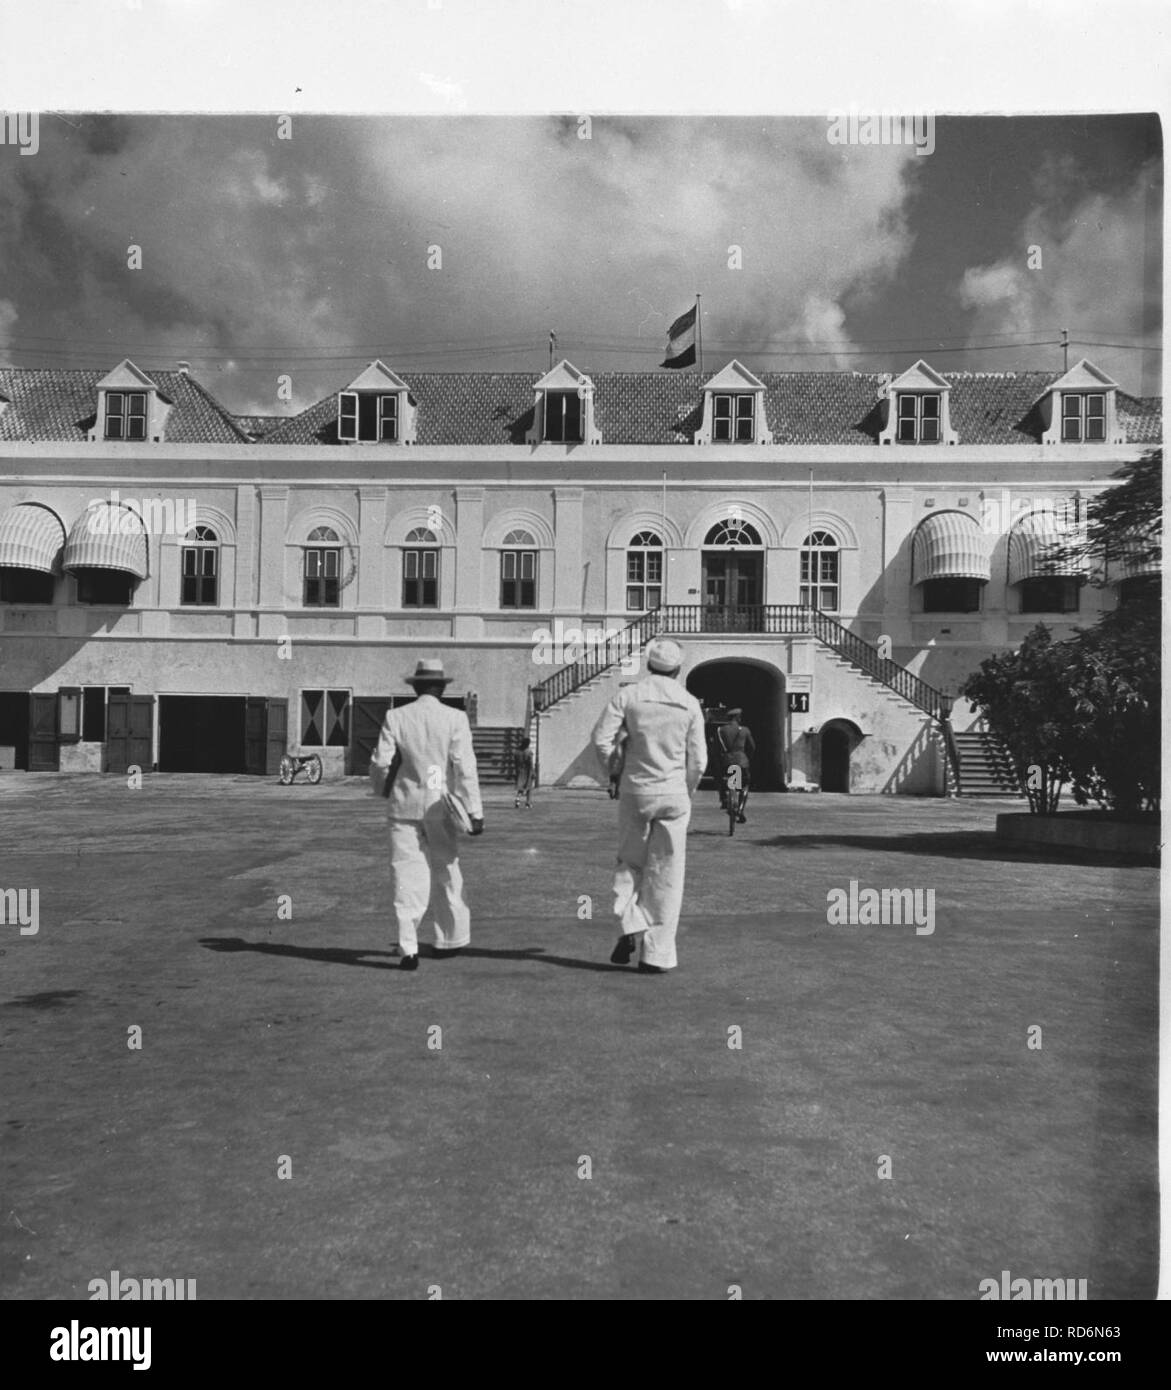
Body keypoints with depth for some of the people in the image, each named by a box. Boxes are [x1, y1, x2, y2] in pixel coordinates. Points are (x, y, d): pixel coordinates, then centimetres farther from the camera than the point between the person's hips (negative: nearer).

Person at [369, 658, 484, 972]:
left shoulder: (395, 717, -2)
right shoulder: (455, 718, -5)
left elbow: (381, 762, -3)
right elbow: (465, 767, -9)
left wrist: (383, 790, 18)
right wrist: (475, 811, -6)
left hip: (405, 805, 0)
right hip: (440, 806, 0)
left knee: (406, 875, 2)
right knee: (445, 871, 14)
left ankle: (409, 948, -3)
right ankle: (450, 939, 26)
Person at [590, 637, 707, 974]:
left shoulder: (628, 696, -3)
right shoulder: (689, 703, -1)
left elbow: (601, 738, -10)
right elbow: (698, 760, -1)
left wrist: (613, 773, 6)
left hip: (635, 791, 0)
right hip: (674, 794, 0)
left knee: (630, 862, 18)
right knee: (665, 875, 5)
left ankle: (629, 927, -1)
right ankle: (656, 955, 7)